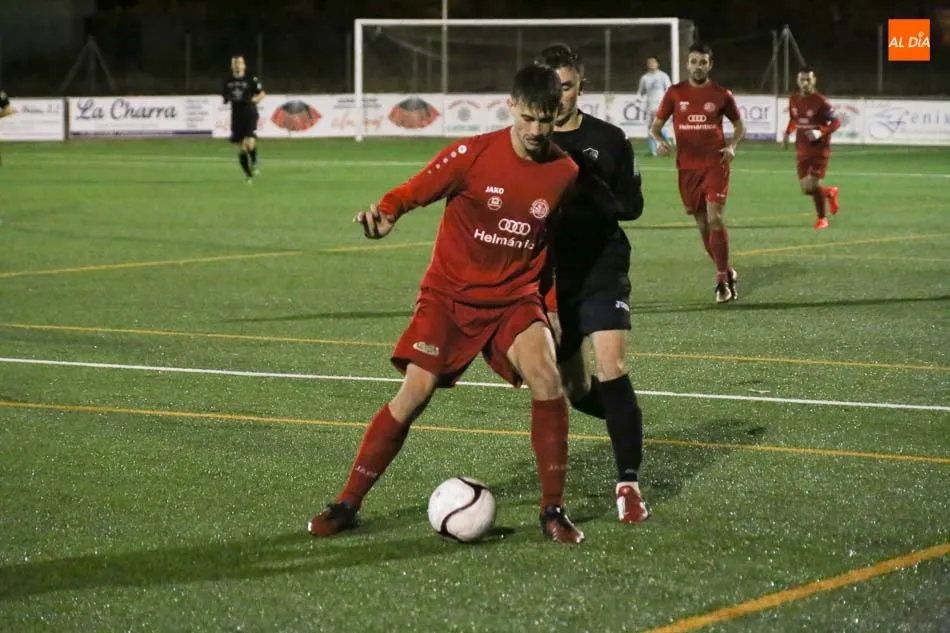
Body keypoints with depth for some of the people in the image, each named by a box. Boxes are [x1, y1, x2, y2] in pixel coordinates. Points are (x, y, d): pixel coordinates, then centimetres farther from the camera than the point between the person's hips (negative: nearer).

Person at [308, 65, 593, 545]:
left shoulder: (565, 173, -4)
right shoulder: (474, 155, -13)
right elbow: (413, 192, -9)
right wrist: (384, 213, -31)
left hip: (514, 298, 2)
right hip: (450, 293, -2)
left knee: (547, 379, -22)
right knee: (415, 392, -14)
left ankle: (553, 510, -9)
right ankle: (347, 503, 1)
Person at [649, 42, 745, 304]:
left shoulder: (721, 94, 1)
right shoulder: (675, 93, 4)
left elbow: (740, 125, 14)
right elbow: (655, 125, 8)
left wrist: (732, 146, -5)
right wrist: (659, 140, -14)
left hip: (715, 164, -3)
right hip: (687, 167, 3)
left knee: (715, 218, -15)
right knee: (702, 224, 7)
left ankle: (723, 279, -8)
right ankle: (727, 272, 23)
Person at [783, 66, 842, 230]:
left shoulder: (821, 101, -13)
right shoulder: (793, 100, 4)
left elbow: (836, 122, -12)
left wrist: (821, 132, -26)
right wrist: (787, 134, 10)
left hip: (820, 149, -5)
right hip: (802, 150, 5)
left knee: (813, 184, -13)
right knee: (805, 188, 1)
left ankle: (822, 218, 9)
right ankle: (830, 193, 33)